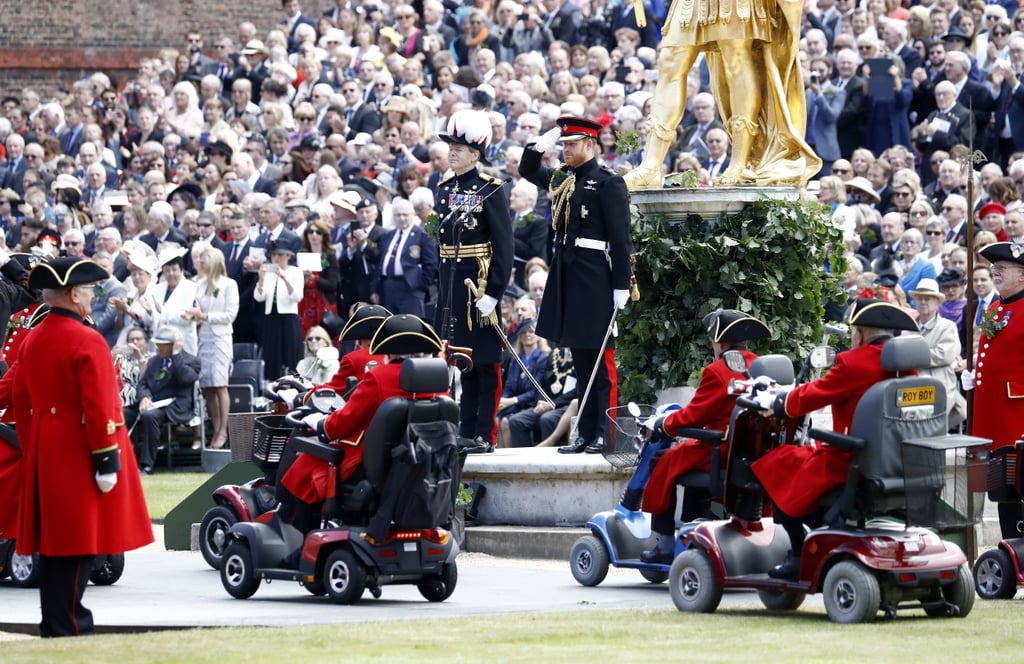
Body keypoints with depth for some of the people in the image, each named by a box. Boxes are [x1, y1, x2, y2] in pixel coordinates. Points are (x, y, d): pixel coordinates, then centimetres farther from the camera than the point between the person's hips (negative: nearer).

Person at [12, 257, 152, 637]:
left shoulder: (32, 342, 10)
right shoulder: (87, 342, -16)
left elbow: (21, 403, 15)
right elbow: (99, 408, -19)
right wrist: (107, 461, -17)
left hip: (44, 459, 8)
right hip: (79, 458, -8)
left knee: (53, 539, 12)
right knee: (77, 545, -5)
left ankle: (56, 622, 16)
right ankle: (67, 628, -6)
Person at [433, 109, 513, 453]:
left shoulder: (490, 190, -9)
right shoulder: (444, 190, 11)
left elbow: (504, 247, -12)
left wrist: (493, 292, -18)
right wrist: (442, 291, 12)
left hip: (479, 285, -7)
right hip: (451, 286, 7)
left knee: (485, 361, -1)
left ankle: (485, 434, 1)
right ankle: (466, 431, 15)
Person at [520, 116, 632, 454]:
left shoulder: (608, 183, -9)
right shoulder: (562, 179, 13)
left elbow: (620, 237, -12)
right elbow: (527, 170, 30)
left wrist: (621, 285, -16)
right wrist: (541, 144, 11)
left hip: (595, 279, -8)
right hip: (566, 274, 8)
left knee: (600, 359, -5)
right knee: (580, 359, 10)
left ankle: (605, 435, -2)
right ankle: (586, 434, 14)